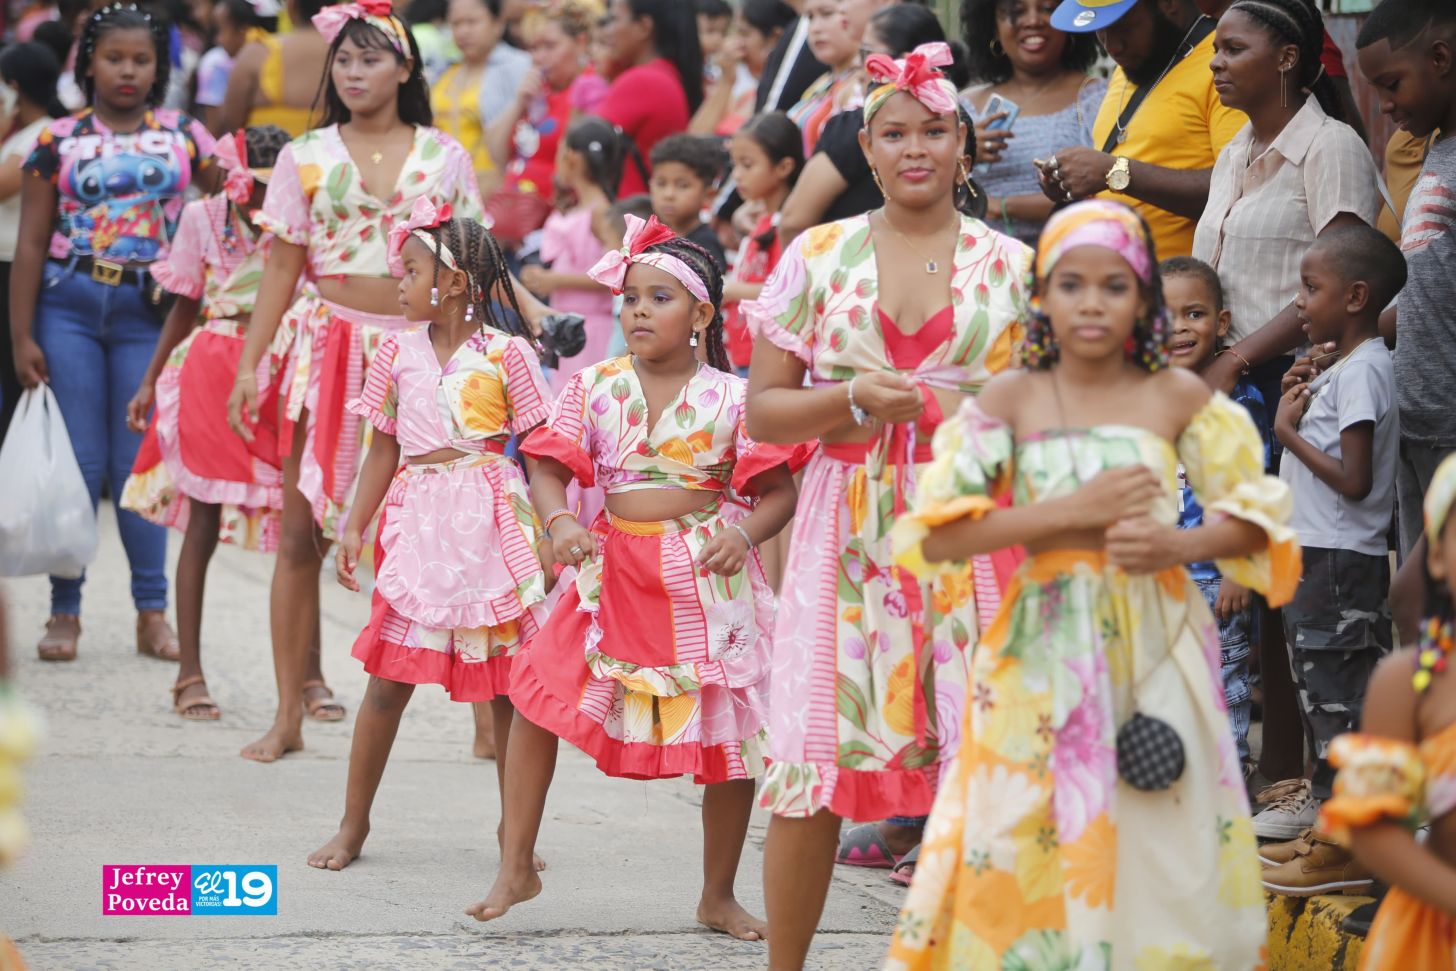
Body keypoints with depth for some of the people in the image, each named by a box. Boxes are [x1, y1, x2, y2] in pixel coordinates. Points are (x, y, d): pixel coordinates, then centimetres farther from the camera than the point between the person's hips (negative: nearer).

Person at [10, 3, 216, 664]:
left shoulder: (186, 138, 6)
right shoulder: (59, 142, 3)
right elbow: (31, 244, 2)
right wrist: (21, 337, -3)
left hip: (149, 312, 0)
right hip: (68, 307, 0)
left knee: (140, 463, 2)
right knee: (78, 461, 0)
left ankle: (152, 613, 8)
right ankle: (65, 613, 6)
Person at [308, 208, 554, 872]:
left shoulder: (504, 351, -2)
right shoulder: (399, 353, 8)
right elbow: (384, 450, 13)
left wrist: (551, 531, -5)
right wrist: (354, 528, 8)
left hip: (491, 519, -2)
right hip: (417, 517, 2)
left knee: (508, 684, 4)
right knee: (387, 679, 1)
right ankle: (353, 824, 12)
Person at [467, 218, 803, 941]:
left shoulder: (731, 398, -2)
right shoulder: (596, 388, 4)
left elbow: (780, 492, 0)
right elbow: (548, 471, 3)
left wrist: (744, 533, -20)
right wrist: (559, 521, -18)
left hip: (706, 574, -2)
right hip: (613, 566, 2)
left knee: (732, 736, -1)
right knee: (540, 695, -2)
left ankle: (718, 896, 18)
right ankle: (515, 867, 13)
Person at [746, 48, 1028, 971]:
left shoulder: (1011, 265, 7)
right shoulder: (818, 256, 8)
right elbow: (764, 411, 7)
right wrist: (852, 400, -10)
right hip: (847, 531, 0)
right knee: (811, 760, -3)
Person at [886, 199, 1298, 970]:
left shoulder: (1180, 399, 3)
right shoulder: (1010, 400, 1)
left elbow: (1259, 518, 7)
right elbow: (934, 535, -8)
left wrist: (1177, 544, -13)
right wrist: (1070, 511, -15)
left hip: (1156, 648, 1)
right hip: (1044, 652, -1)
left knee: (1161, 856, 1)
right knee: (1027, 864, -2)